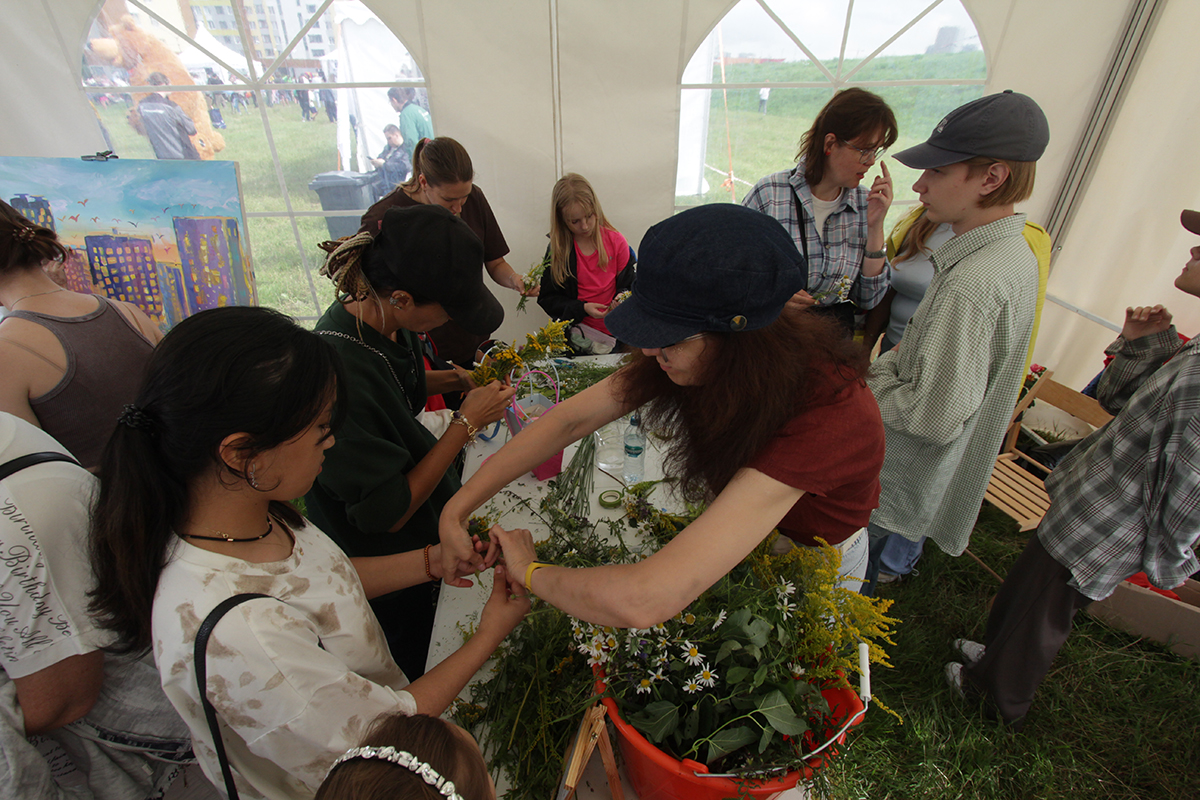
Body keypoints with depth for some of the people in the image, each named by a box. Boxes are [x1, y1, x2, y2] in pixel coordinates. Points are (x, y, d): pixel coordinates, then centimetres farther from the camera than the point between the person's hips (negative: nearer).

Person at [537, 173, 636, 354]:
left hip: (613, 335, 1)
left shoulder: (616, 241, 1)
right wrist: (582, 308, -13)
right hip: (575, 331, -1)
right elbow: (547, 298, 2)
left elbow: (628, 284, 9)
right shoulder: (557, 249, 0)